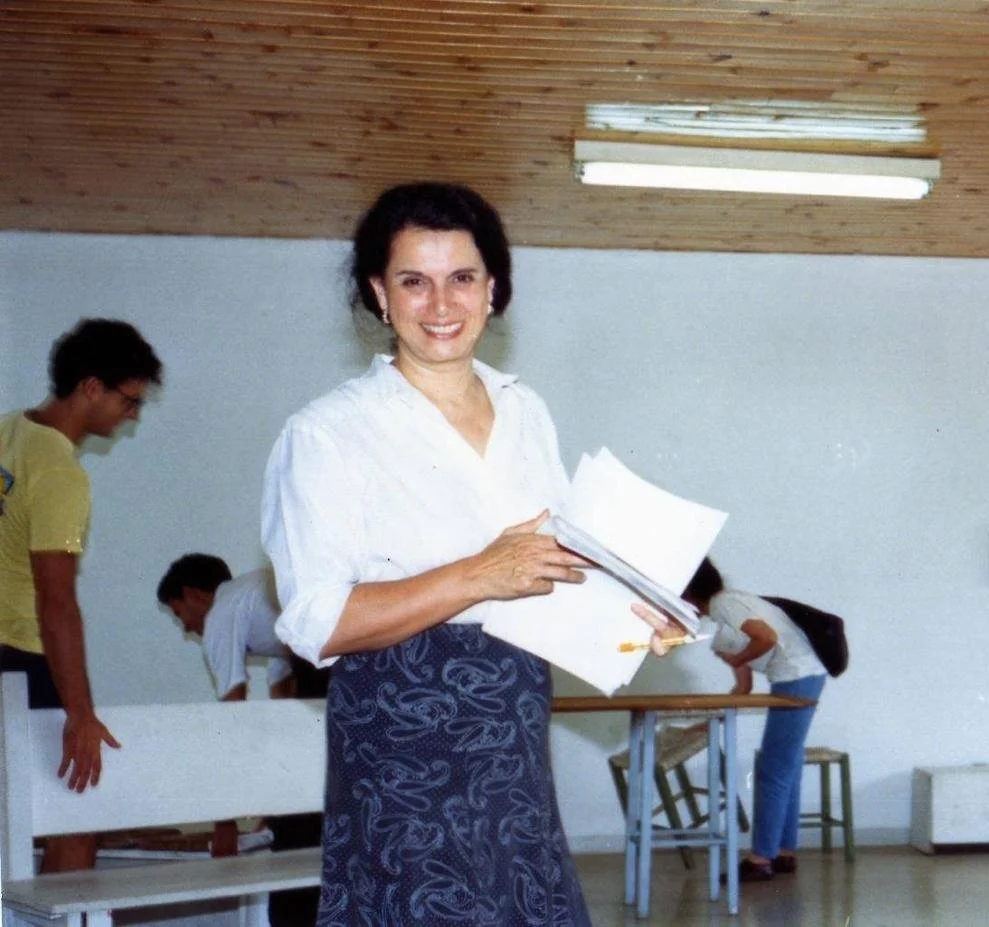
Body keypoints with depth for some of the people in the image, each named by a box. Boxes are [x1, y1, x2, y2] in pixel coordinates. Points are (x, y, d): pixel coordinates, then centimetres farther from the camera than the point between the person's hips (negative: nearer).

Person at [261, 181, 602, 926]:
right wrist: (480, 577, -23)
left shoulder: (526, 413, 12)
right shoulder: (331, 432, -8)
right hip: (405, 744, -5)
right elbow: (316, 624, -15)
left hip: (513, 739, 6)